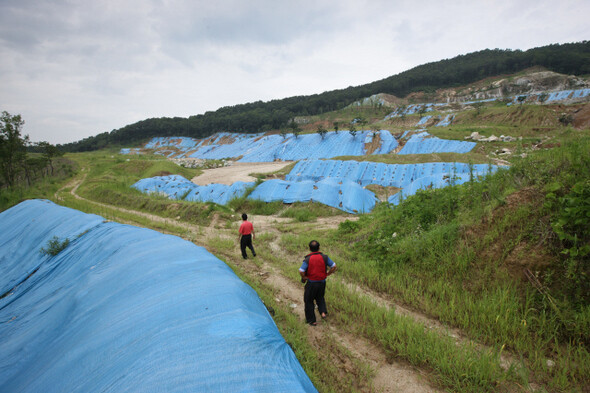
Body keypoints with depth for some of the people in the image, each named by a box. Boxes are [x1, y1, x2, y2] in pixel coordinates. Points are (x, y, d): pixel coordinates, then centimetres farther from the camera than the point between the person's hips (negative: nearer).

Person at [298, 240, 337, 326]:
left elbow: (301, 271, -24)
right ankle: (323, 312, 10)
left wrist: (304, 277, -6)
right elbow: (334, 266, -3)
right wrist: (327, 274, 6)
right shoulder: (324, 257, -7)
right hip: (322, 282, 3)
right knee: (320, 297, 29)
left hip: (311, 283, -3)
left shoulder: (308, 259, -15)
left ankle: (312, 320, 22)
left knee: (309, 301, 15)